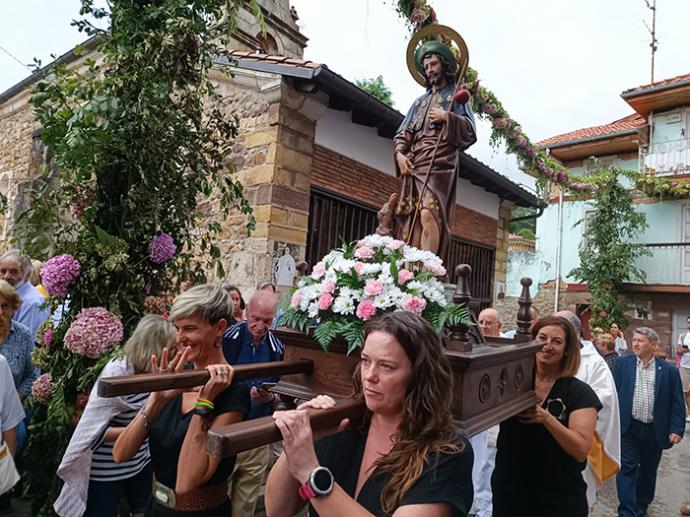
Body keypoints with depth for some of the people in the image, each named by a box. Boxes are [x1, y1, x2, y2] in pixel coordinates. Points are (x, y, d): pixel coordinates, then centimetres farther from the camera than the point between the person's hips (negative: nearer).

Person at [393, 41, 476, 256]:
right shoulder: (420, 102, 30)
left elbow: (470, 132, 5)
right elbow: (402, 133, 21)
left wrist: (447, 117, -8)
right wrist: (400, 153, 1)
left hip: (439, 164, -5)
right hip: (413, 166, 5)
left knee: (428, 214, -24)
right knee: (410, 220, -6)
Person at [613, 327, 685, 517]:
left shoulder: (669, 370, 0)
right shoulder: (622, 363, -1)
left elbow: (677, 402, 1)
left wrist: (676, 429, -6)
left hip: (655, 430, 2)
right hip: (628, 428, -1)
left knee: (648, 470, 17)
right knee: (627, 468, -4)